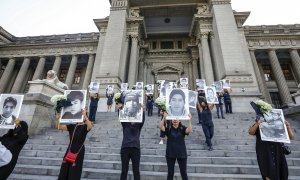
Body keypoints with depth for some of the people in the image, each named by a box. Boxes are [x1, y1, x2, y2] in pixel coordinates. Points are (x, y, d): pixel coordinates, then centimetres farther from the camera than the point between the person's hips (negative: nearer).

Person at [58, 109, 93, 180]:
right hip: (70, 149, 4)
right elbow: (60, 127, -5)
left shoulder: (85, 127, -10)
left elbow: (90, 126, -34)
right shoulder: (72, 126, 3)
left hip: (79, 151, -4)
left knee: (74, 171, 6)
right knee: (64, 168, 12)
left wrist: (85, 115, -44)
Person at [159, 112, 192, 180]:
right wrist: (164, 117, -38)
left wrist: (190, 120, -36)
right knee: (170, 172, 13)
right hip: (170, 153, 0)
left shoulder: (182, 128, -4)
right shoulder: (168, 128, -5)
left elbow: (189, 130, -24)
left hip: (181, 153, 0)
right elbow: (161, 127, -24)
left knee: (183, 172, 12)